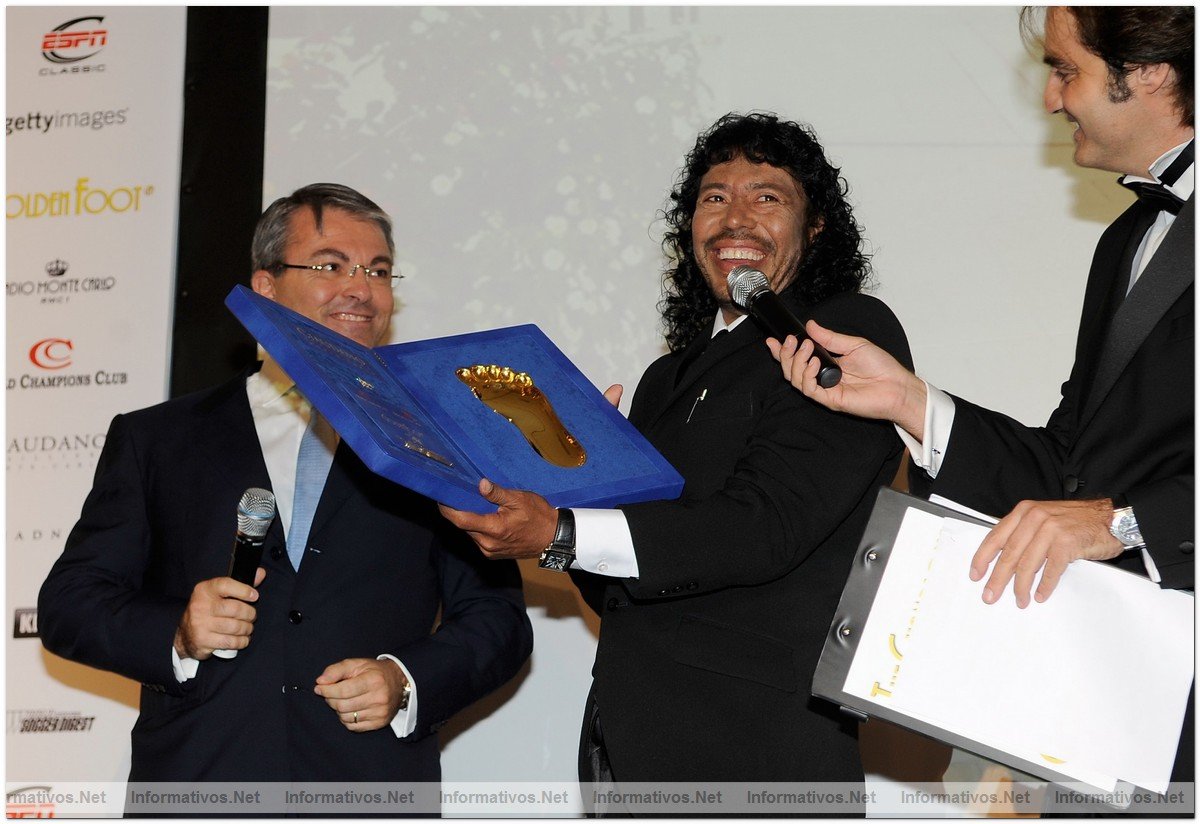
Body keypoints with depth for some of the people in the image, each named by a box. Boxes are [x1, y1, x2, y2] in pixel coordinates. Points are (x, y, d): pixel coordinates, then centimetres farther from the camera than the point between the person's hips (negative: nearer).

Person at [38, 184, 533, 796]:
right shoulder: (153, 441, 16)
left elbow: (499, 618, 14)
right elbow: (68, 603, 12)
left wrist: (406, 683, -4)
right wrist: (175, 635, -7)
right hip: (195, 784, -1)